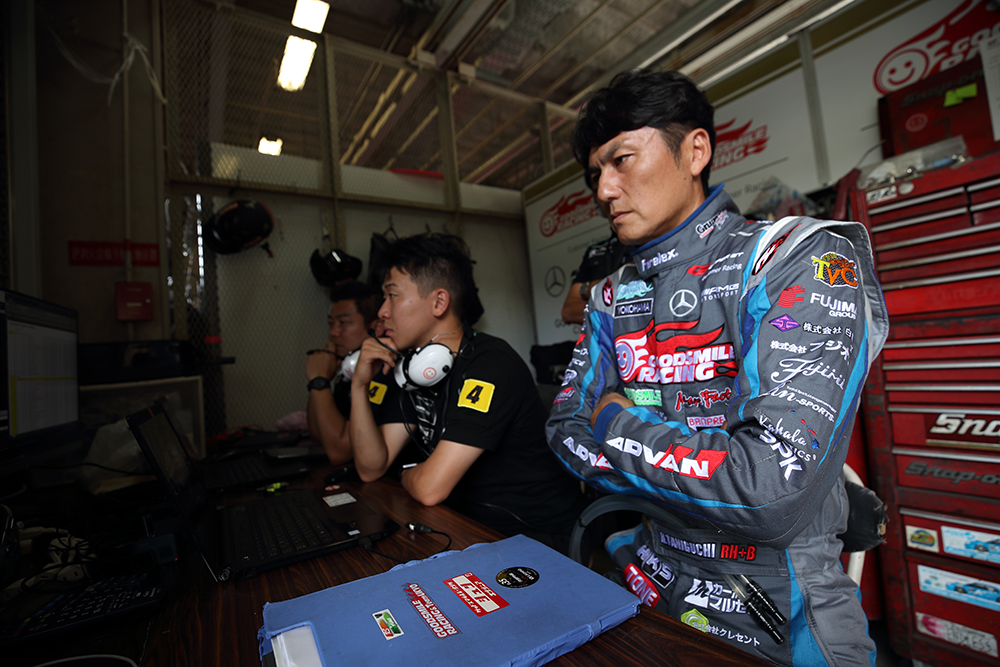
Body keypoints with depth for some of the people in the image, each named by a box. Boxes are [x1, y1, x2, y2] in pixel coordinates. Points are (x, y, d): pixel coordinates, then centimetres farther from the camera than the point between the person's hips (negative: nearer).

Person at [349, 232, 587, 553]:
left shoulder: (490, 364, -24)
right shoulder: (411, 366, 3)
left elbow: (430, 488, -25)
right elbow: (371, 468, 0)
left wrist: (407, 475, -3)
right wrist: (359, 385, -10)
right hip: (472, 527, 7)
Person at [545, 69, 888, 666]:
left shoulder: (807, 260, -17)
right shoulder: (614, 298, 1)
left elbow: (773, 488, -27)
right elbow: (566, 431, -2)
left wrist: (617, 425, -14)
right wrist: (694, 470, -16)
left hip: (775, 616, -4)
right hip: (647, 584, 5)